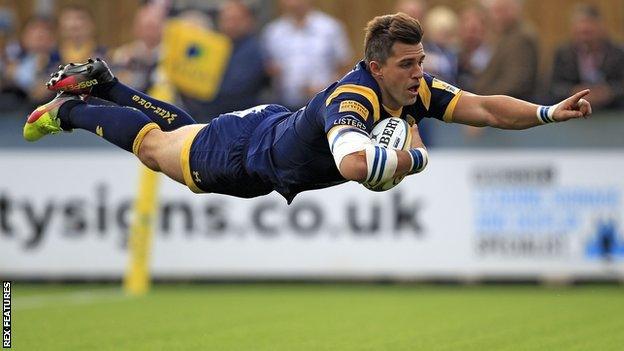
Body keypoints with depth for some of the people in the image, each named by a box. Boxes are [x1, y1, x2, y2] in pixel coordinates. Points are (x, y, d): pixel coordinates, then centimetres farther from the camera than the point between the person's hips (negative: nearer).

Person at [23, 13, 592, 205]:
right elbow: (355, 163, -65)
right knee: (155, 143, 18)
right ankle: (70, 110, 41)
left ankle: (102, 83, 51)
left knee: (181, 129, 32)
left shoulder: (416, 90, -24)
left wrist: (550, 112, -36)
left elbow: (485, 108, -22)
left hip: (277, 127, 7)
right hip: (241, 156, -7)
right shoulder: (352, 98, -46)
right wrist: (416, 158, -51)